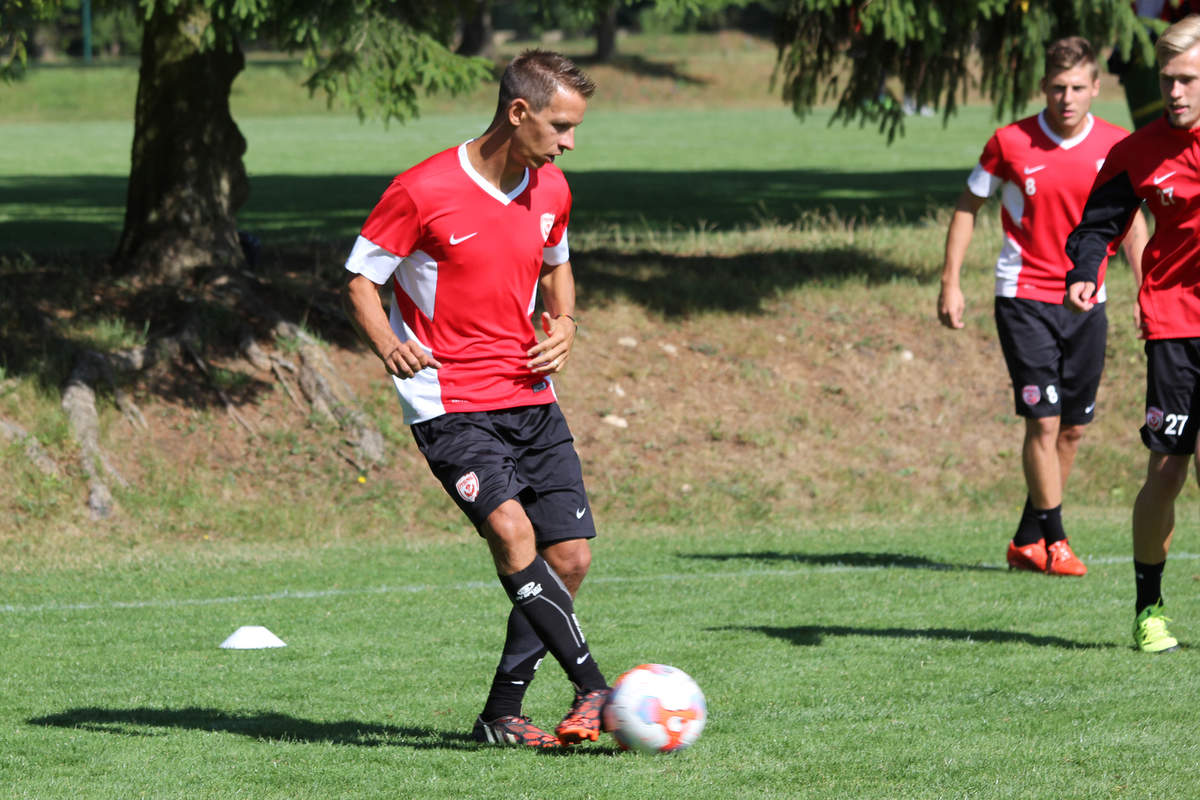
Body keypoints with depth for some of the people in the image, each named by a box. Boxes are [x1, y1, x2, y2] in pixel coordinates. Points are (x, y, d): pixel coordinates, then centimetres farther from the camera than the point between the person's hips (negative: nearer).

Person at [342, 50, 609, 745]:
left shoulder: (551, 191, 6)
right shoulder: (422, 191, -13)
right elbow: (361, 281, -5)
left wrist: (564, 323, 5)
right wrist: (386, 342, -25)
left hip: (530, 396, 6)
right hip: (451, 400, -6)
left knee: (570, 557, -3)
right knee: (511, 530, -27)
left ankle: (503, 713, 10)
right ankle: (595, 689, -30)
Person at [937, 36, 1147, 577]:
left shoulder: (1116, 147, -2)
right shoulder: (1010, 143, -8)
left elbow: (1131, 222, 10)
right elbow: (968, 205, 4)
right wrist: (950, 282, 1)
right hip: (1024, 297, -3)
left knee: (1072, 428, 6)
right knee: (1043, 420, -11)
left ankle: (1029, 541, 19)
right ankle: (1053, 541, -4)